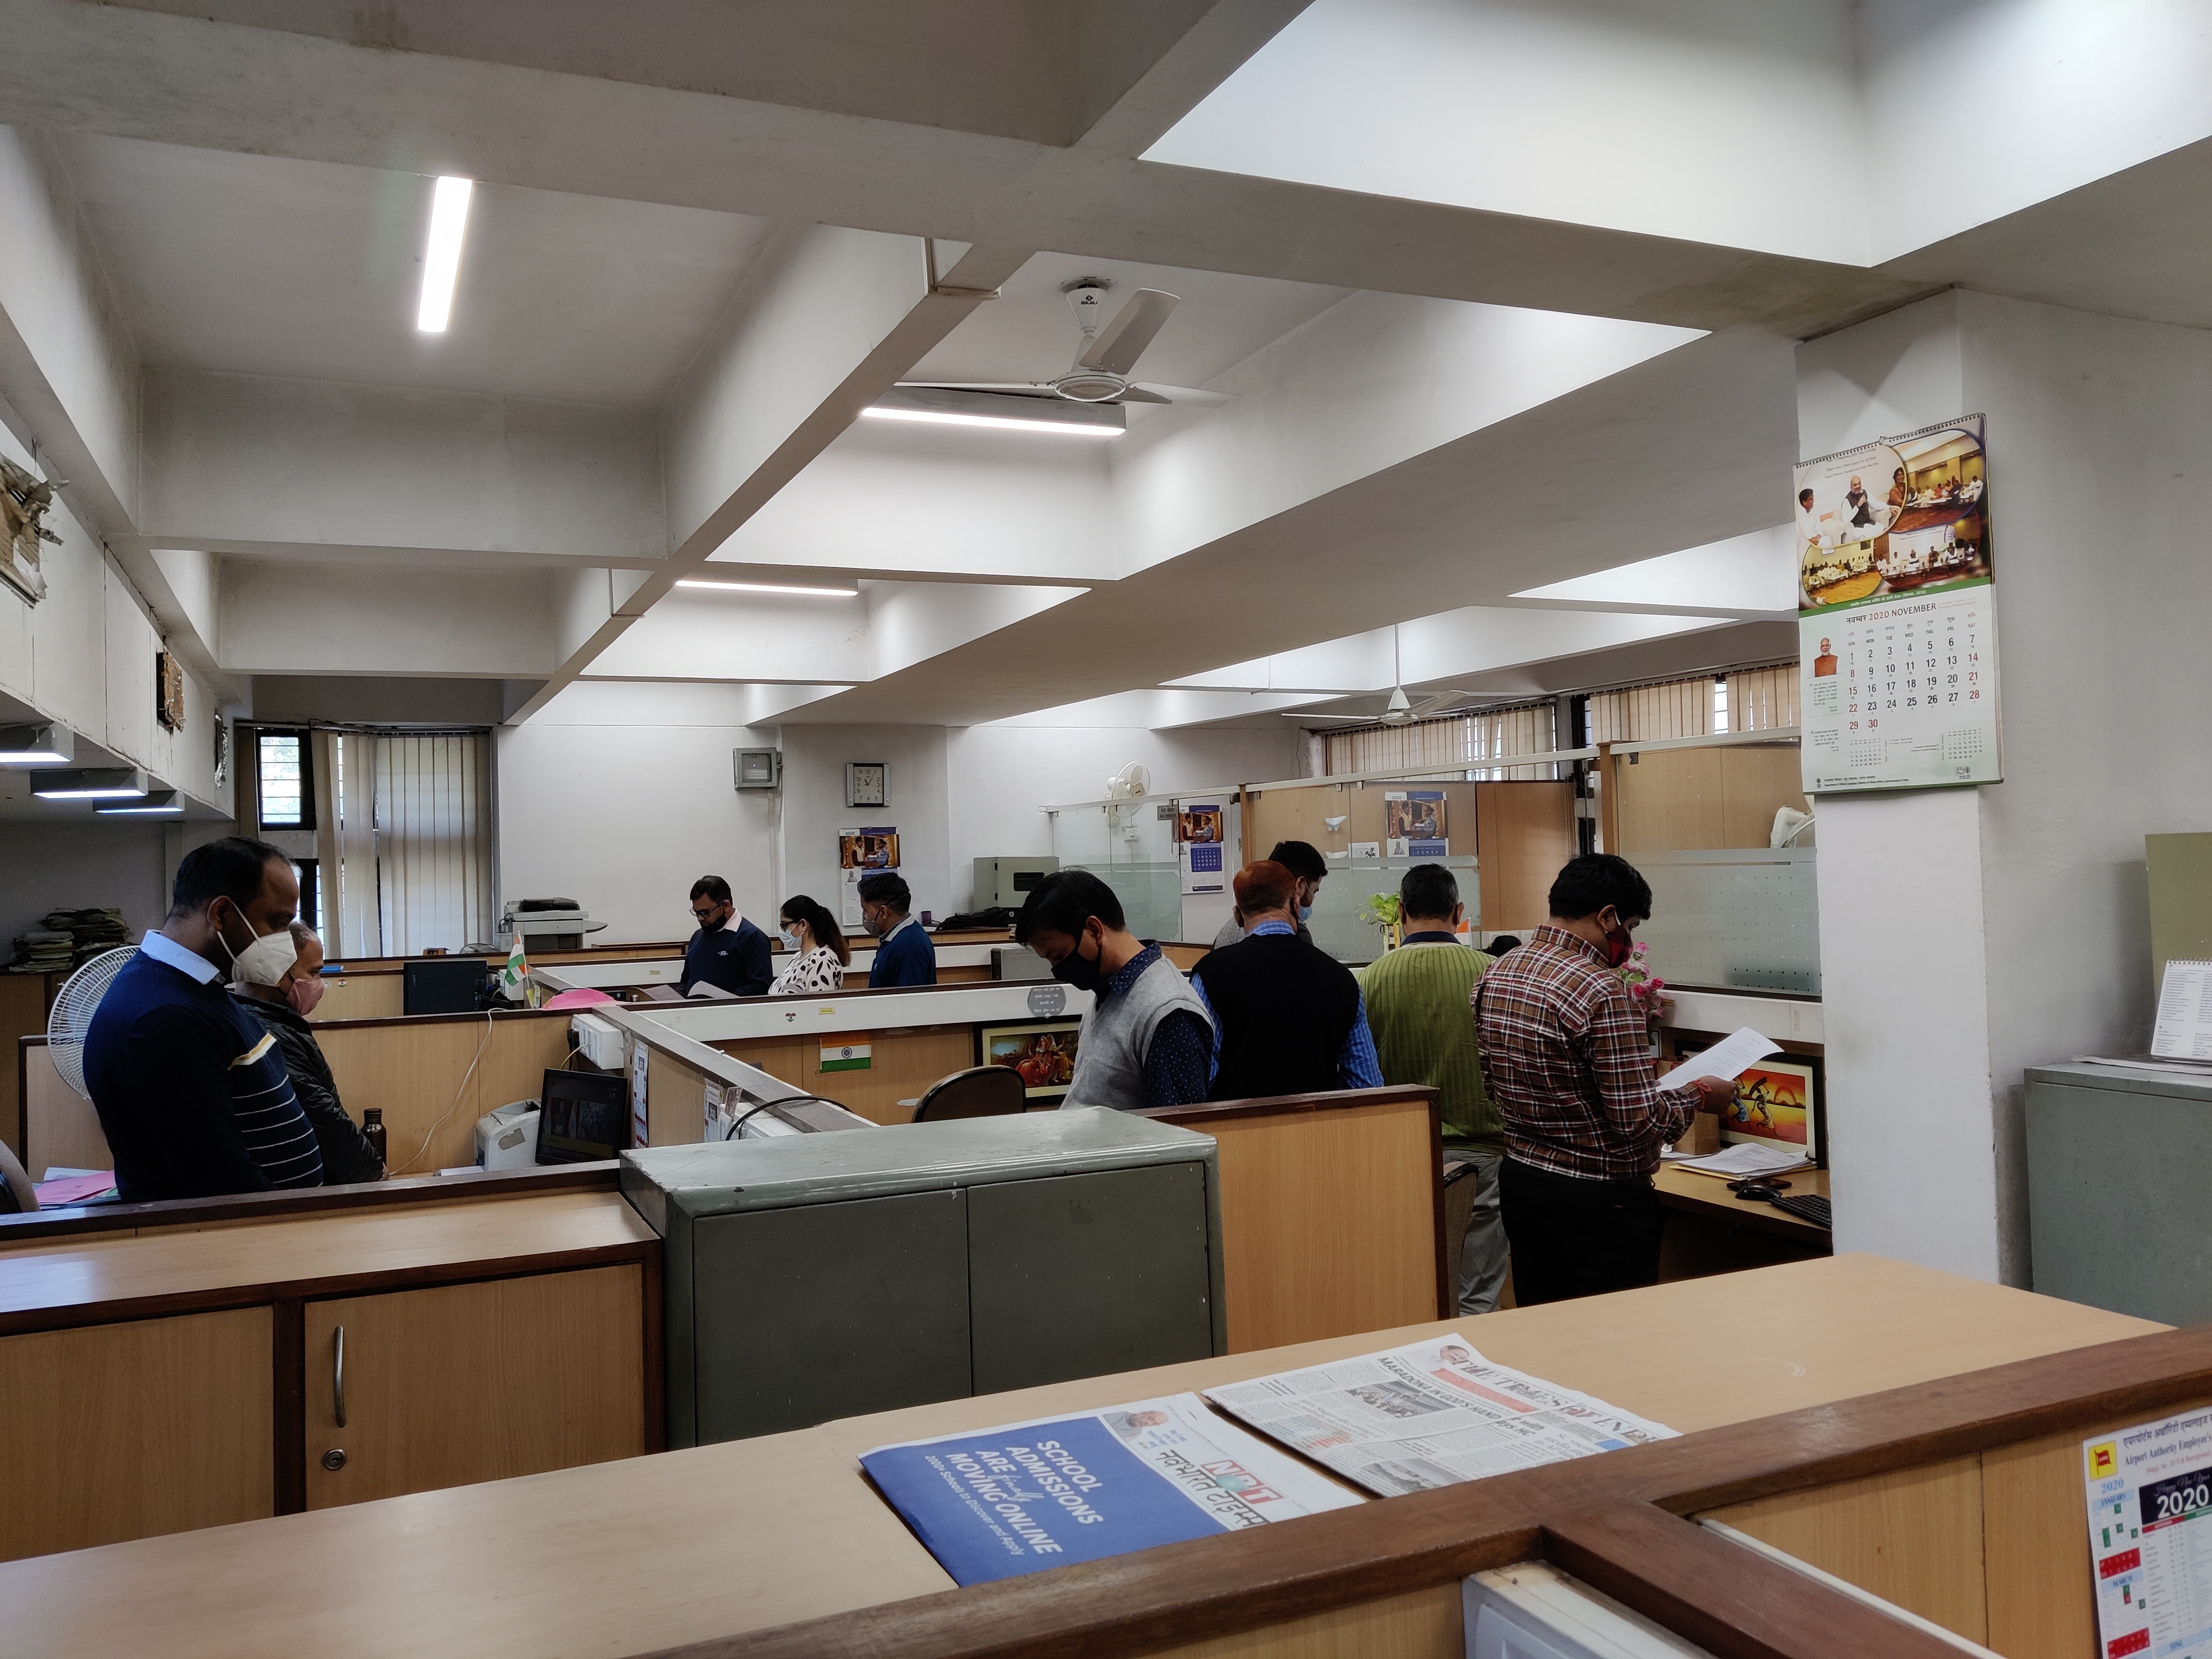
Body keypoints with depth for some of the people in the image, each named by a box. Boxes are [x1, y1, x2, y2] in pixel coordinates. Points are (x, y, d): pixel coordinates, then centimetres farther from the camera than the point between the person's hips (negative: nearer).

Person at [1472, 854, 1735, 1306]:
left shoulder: (1494, 975, 2)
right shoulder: (1602, 991, -22)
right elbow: (1640, 1121, -21)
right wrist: (1698, 1097, -4)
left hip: (1518, 1181, 8)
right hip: (1599, 1200, -8)